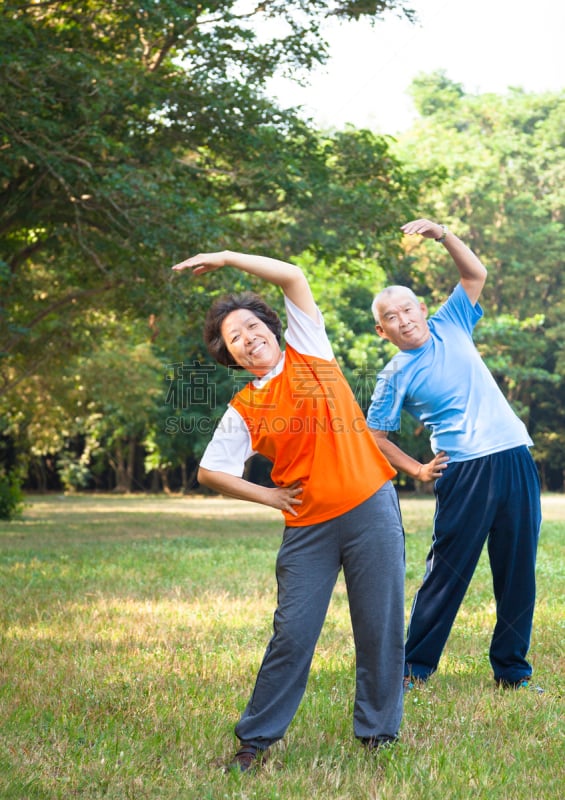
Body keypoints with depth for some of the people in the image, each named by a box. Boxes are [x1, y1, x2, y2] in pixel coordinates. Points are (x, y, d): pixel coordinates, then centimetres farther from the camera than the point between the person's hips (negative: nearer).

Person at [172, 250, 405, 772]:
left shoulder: (309, 352, 5)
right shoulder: (243, 411, 4)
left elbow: (293, 276, -1)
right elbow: (210, 471, 9)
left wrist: (226, 258, -1)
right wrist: (267, 495, 3)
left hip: (372, 508, 0)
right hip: (308, 528, 0)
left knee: (382, 628, 3)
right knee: (292, 634, -1)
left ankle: (379, 733, 17)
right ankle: (256, 739, 11)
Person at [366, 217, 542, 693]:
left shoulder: (452, 325, 12)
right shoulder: (397, 376, 1)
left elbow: (476, 274, 10)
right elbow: (374, 435, 5)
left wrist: (442, 235, -3)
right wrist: (417, 471, -1)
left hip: (515, 458, 4)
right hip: (465, 471, -4)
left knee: (518, 570, 6)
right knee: (448, 570, -4)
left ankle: (512, 669, 16)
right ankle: (415, 667, 7)